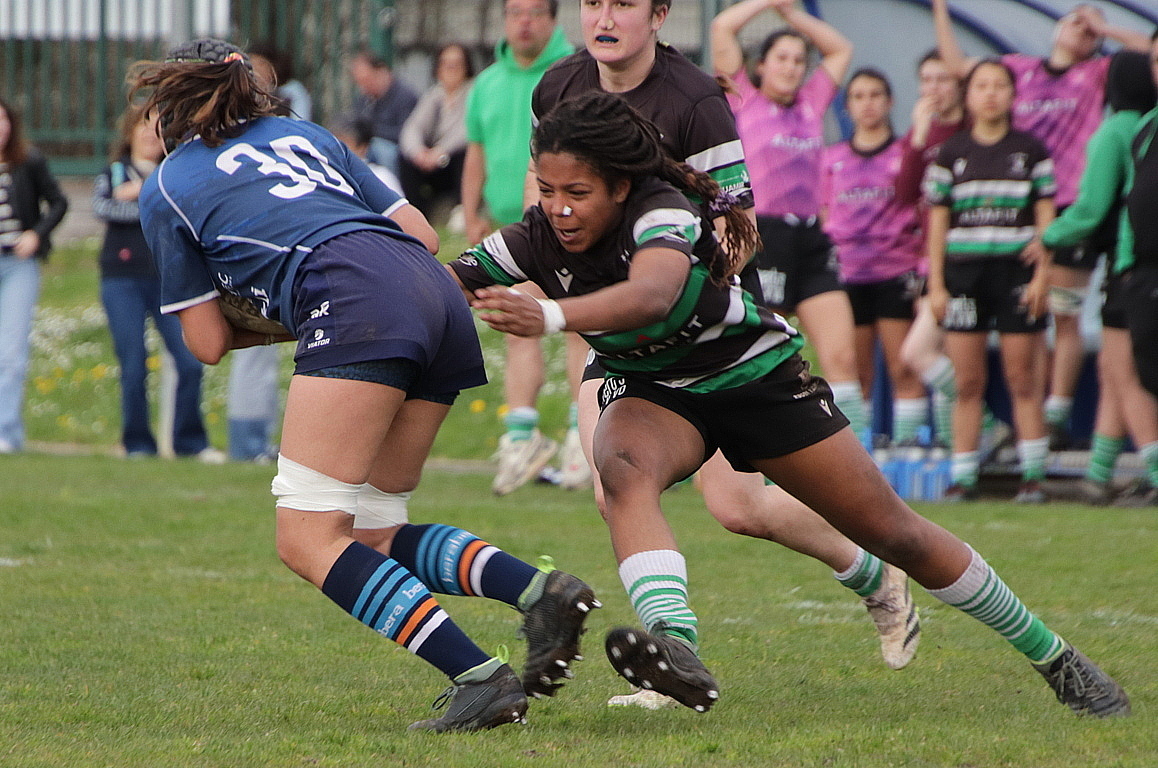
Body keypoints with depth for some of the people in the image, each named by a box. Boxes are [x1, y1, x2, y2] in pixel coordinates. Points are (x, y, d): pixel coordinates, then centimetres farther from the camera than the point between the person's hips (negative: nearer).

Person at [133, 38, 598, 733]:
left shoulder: (166, 190, 19)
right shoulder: (306, 134, 33)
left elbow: (209, 342, 17)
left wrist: (278, 322, 37)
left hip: (358, 306, -7)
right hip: (439, 293, 7)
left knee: (308, 540, -7)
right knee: (372, 534, 13)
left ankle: (481, 679, -22)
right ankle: (538, 591, -10)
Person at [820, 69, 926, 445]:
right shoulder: (832, 158, 12)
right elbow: (825, 216, 16)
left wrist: (925, 268, -5)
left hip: (896, 272, -3)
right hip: (846, 275, 3)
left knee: (904, 369, -6)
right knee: (854, 374, 4)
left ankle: (907, 440, -5)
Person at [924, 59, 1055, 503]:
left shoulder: (1030, 151, 6)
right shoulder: (950, 154, 8)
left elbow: (1045, 217, 5)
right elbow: (937, 221, 9)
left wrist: (1042, 275, -5)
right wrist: (936, 284, 2)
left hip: (1017, 270, -1)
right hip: (964, 271, 1)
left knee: (1023, 378, -2)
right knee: (967, 381, 0)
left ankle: (1033, 475, 2)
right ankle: (963, 477, 2)